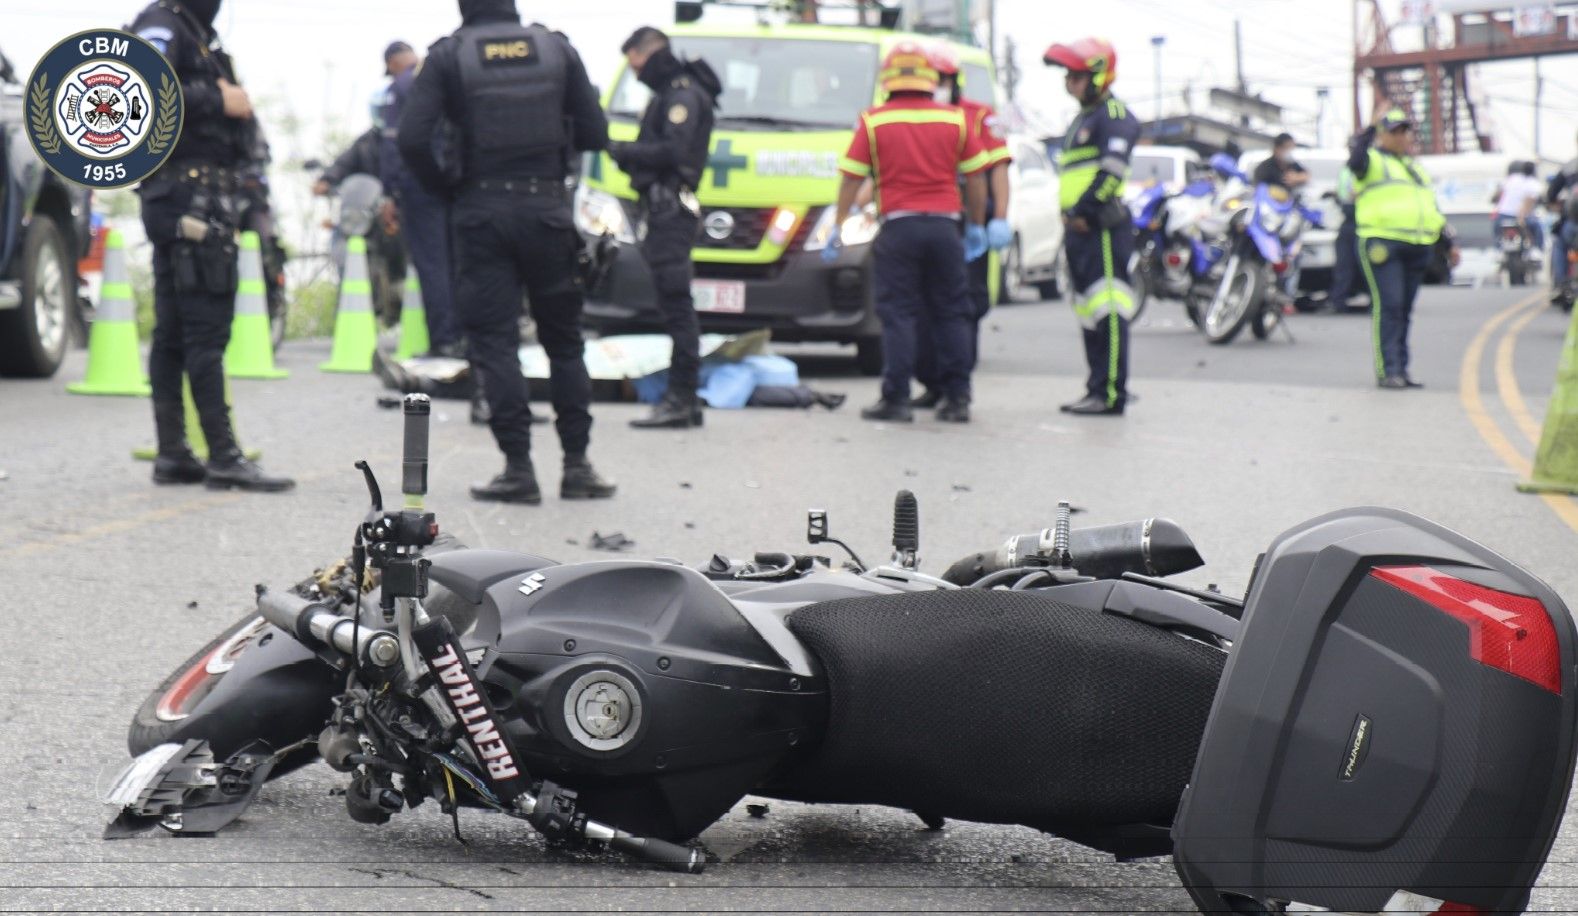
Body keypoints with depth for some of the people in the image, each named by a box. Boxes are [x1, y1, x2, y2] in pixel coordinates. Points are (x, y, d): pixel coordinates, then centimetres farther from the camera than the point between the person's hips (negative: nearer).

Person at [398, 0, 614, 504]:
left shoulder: (449, 56, -4)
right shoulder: (557, 48, 3)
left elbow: (411, 137, -13)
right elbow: (594, 133, 3)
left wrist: (443, 185, 3)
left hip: (481, 211, -2)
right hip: (547, 207, 2)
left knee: (494, 340, 2)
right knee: (563, 339, 13)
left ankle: (518, 468, -3)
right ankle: (577, 465, 13)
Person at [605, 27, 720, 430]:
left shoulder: (684, 93, -8)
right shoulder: (669, 93, 24)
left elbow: (673, 151, -19)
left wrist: (623, 150, -11)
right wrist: (629, 154, 6)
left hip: (672, 210, -11)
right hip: (664, 210, 11)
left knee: (676, 306, -12)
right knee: (676, 306, 10)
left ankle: (681, 399, -14)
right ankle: (683, 398, 12)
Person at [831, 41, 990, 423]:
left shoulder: (873, 122, 0)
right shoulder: (955, 120, 6)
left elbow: (851, 179, 1)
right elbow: (976, 177, 9)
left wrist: (837, 229, 8)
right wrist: (977, 226, 19)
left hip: (898, 226, -2)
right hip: (944, 226, 2)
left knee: (898, 313, 2)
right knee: (951, 313, 9)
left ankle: (896, 398, -2)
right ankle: (957, 398, 8)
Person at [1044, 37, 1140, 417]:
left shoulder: (1114, 114, -7)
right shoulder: (1082, 119, 24)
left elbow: (1112, 170, -20)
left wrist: (1083, 212, -20)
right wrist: (1070, 218, 17)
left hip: (1102, 228, -11)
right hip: (1079, 229, 11)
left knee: (1107, 310, -12)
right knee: (1089, 311, 12)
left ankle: (1111, 393, -15)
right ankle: (1098, 391, 16)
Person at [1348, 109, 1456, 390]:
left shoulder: (1415, 168, 26)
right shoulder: (1373, 161, 4)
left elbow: (1432, 210, 30)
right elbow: (1356, 161, -22)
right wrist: (1367, 136, -27)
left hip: (1416, 248, 7)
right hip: (1382, 244, -7)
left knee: (1404, 310, 8)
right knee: (1388, 307, -13)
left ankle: (1401, 369, 12)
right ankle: (1387, 370, -14)